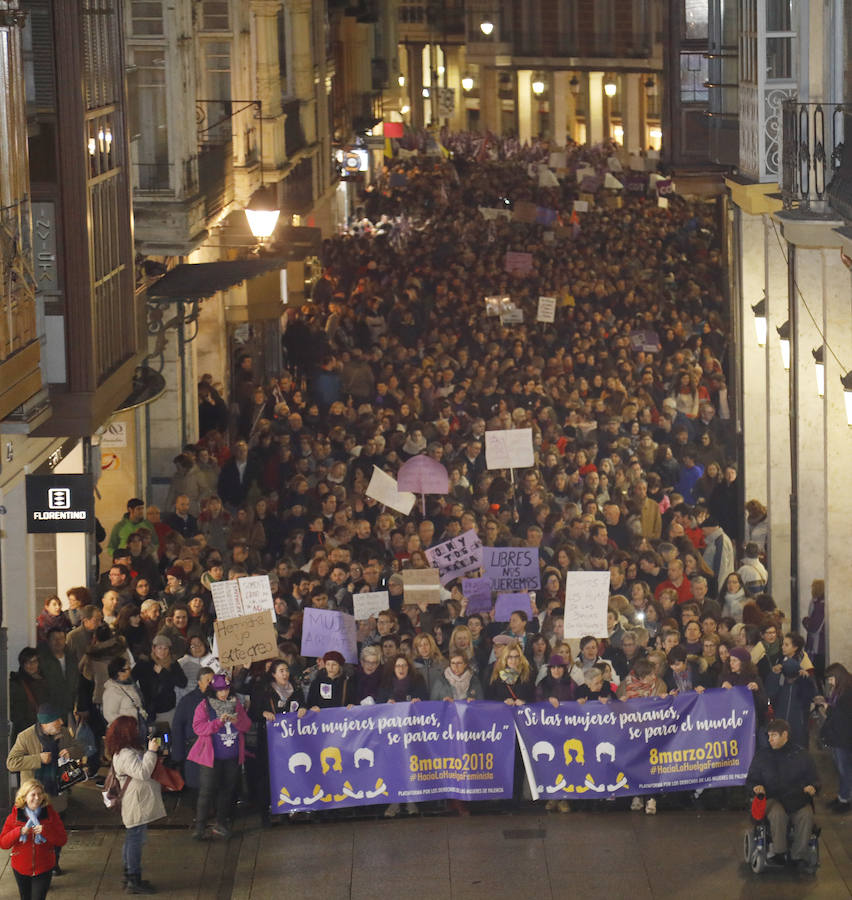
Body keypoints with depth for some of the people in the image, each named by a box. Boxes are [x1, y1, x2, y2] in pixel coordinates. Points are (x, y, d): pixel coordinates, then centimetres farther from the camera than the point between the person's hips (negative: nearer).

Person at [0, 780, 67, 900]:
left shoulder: (51, 815, -8)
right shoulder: (14, 817, -8)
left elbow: (62, 840, -10)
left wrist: (45, 831, -26)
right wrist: (19, 832, -26)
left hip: (43, 870, -2)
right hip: (21, 870, 2)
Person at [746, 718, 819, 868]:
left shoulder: (802, 756, 14)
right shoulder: (761, 757, 15)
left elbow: (814, 779, 18)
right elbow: (751, 779, 22)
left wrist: (812, 787, -6)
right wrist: (756, 787, -2)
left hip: (798, 798, 0)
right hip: (772, 798, 0)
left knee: (806, 816, -33)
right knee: (777, 814, -36)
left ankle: (798, 855, -23)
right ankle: (778, 853, -27)